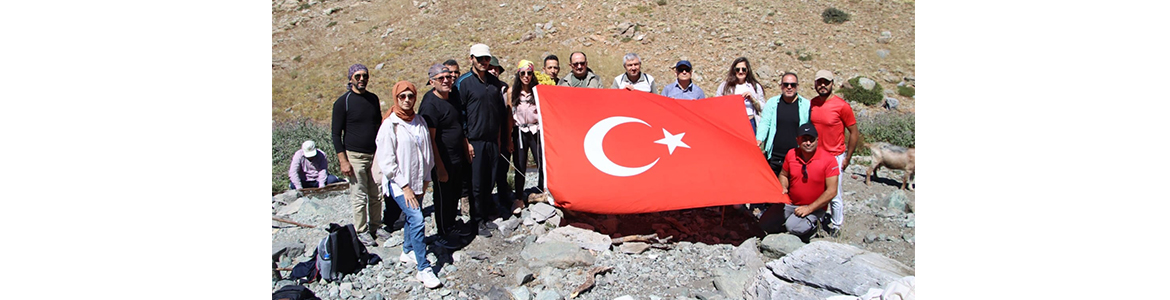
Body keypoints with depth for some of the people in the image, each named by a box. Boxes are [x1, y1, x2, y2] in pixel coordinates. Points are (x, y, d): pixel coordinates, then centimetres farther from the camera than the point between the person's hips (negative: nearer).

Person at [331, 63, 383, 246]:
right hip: (355, 156, -5)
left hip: (375, 155, 5)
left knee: (376, 195, 7)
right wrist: (343, 161, -12)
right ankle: (361, 231, 11)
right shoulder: (343, 102, -6)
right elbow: (336, 134, -6)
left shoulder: (373, 99, 9)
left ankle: (375, 227, 21)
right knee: (359, 197, -1)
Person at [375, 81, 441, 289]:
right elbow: (386, 162, -12)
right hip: (399, 184, -6)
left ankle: (408, 251, 40)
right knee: (417, 219, -15)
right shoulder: (390, 126, -12)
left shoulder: (420, 122, 4)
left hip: (417, 182, 6)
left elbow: (427, 152, 12)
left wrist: (425, 180, 10)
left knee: (412, 217, 17)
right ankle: (423, 269, -10)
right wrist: (405, 186, -14)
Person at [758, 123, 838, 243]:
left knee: (795, 228, -31)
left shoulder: (828, 160, -17)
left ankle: (812, 225, 2)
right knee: (765, 224, -7)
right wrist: (783, 188, -9)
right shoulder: (791, 154, -3)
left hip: (814, 208, -5)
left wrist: (809, 208, -21)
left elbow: (831, 191, -17)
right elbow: (783, 175, 14)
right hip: (789, 203, 5)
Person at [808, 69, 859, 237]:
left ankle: (835, 226, 18)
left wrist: (847, 158, -7)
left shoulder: (842, 106, -13)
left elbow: (854, 133, -7)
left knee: (833, 195, 0)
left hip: (834, 157, -5)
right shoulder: (811, 104, 3)